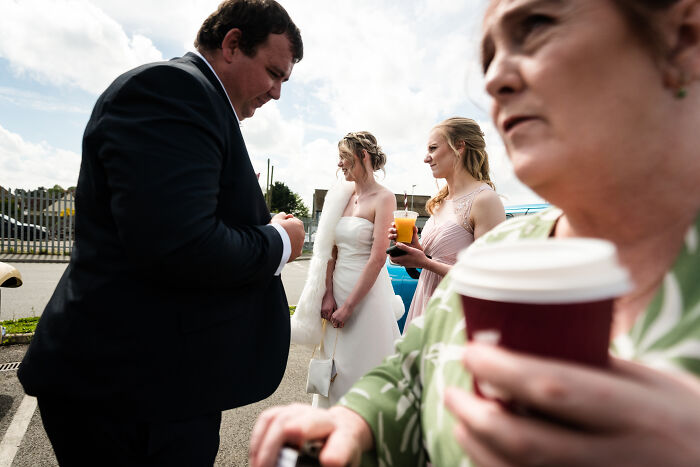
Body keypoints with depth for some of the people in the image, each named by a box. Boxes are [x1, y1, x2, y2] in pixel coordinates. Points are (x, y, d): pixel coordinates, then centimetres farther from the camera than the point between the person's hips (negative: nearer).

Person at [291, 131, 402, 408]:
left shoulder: (383, 198, -10)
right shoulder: (341, 196, 7)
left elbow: (377, 259, -16)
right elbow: (330, 251, 4)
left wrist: (348, 306, -15)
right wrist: (328, 295, -6)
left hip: (367, 290, -6)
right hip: (337, 286, 6)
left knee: (362, 366, 7)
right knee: (335, 365, 17)